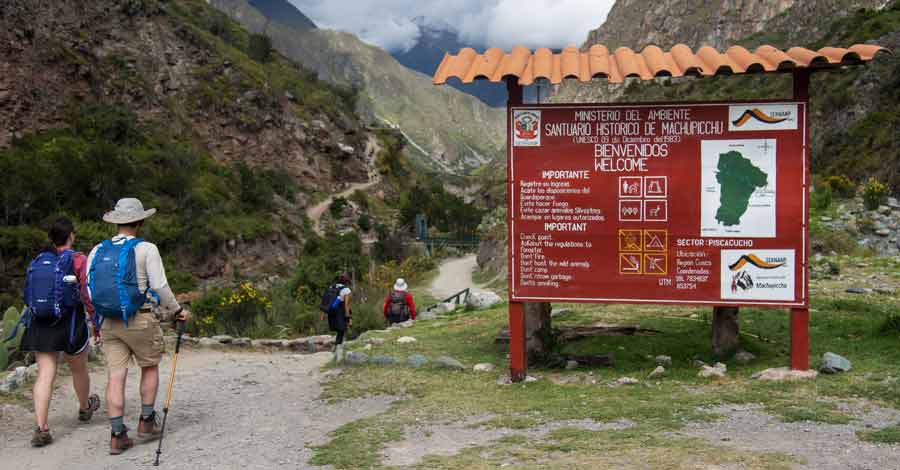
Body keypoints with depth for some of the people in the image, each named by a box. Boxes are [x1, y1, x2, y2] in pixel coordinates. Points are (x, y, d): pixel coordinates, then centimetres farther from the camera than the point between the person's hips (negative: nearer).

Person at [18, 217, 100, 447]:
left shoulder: (39, 260, 7)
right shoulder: (78, 259, -8)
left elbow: (29, 295, 10)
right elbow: (87, 294, -13)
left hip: (40, 324, 4)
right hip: (70, 323, -3)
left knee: (45, 374, -1)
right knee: (78, 369, 19)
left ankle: (41, 428, -11)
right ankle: (85, 408, 41)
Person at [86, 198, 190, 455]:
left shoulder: (97, 251, 6)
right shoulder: (146, 249, -8)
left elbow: (88, 289, 7)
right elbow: (160, 287, -11)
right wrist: (177, 311, 3)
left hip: (108, 323, 4)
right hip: (141, 320, -4)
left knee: (115, 377, 4)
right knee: (150, 368, 18)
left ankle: (117, 436, 4)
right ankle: (146, 421, 20)